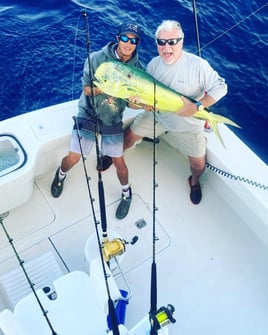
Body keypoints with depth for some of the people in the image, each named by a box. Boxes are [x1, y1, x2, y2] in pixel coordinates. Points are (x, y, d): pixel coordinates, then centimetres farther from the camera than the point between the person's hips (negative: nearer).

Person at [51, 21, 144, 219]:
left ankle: (126, 193, 32)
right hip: (88, 115, -1)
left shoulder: (137, 68, -6)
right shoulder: (97, 59, -12)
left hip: (113, 121, 1)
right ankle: (61, 175, 39)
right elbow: (86, 89, -12)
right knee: (73, 158, 2)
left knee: (118, 161, 3)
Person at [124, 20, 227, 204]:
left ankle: (195, 182, 41)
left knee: (198, 164, 4)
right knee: (130, 136, 11)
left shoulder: (198, 65, -25)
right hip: (157, 115, 4)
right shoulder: (153, 64, -9)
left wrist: (197, 106, -31)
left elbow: (220, 88, -21)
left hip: (188, 123, -3)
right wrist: (139, 98, -19)